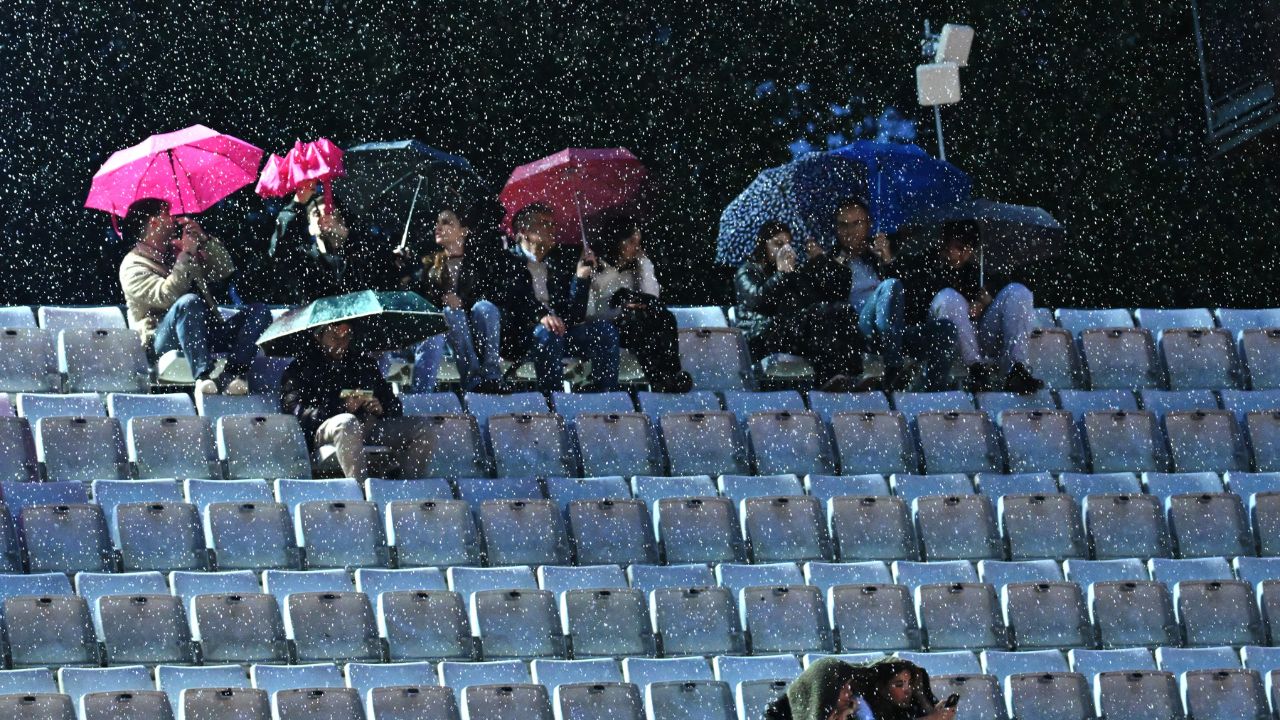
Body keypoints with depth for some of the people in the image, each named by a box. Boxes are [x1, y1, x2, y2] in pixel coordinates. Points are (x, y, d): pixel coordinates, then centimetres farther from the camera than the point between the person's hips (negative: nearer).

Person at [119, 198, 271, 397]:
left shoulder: (177, 249, 23)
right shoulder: (133, 266, 1)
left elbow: (225, 272, 17)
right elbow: (166, 296, -16)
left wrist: (205, 240, 5)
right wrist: (187, 255, -12)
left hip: (206, 332, 7)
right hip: (163, 341, -7)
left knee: (260, 311, -9)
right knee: (188, 302, -36)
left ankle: (233, 372, -31)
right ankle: (203, 376, -46)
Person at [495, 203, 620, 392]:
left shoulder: (558, 262, 20)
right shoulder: (508, 261, 4)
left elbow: (574, 315, 10)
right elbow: (512, 298, -15)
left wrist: (581, 277, -1)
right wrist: (540, 316, -32)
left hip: (560, 329, 6)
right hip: (518, 336, -6)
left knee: (604, 330, -14)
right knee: (546, 333, -36)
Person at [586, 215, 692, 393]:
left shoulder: (641, 265, 15)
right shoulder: (595, 269, -2)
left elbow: (652, 298, -2)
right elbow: (590, 312, -11)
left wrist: (643, 261, -2)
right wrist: (623, 310, -20)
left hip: (636, 328, 5)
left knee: (665, 318, -26)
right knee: (635, 319, -35)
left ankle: (671, 375, -45)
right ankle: (659, 380, -44)